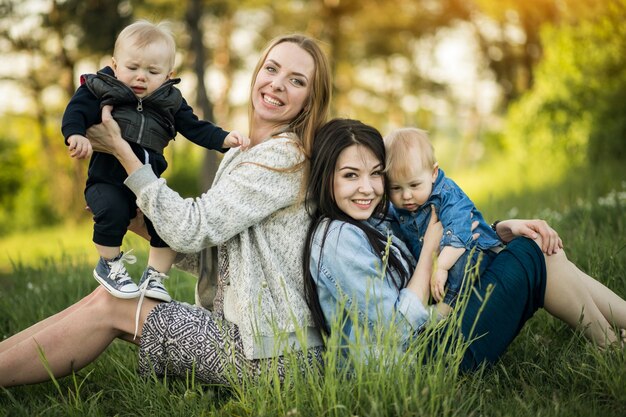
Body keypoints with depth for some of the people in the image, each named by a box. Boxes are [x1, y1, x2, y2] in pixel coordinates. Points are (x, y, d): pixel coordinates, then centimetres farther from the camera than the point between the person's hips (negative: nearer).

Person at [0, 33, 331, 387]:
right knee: (107, 294, 2)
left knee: (110, 306, -6)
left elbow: (191, 231, -18)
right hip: (240, 326, 8)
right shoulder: (239, 158, 15)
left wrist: (121, 149, -11)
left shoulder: (287, 157, -15)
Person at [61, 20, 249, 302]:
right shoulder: (100, 89, -3)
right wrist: (76, 136, -30)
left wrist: (225, 139, -9)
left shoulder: (170, 102, 5)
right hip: (107, 180, -4)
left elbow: (196, 128, 5)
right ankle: (109, 264, -3)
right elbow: (76, 112, -9)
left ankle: (154, 276, 11)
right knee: (112, 213, -30)